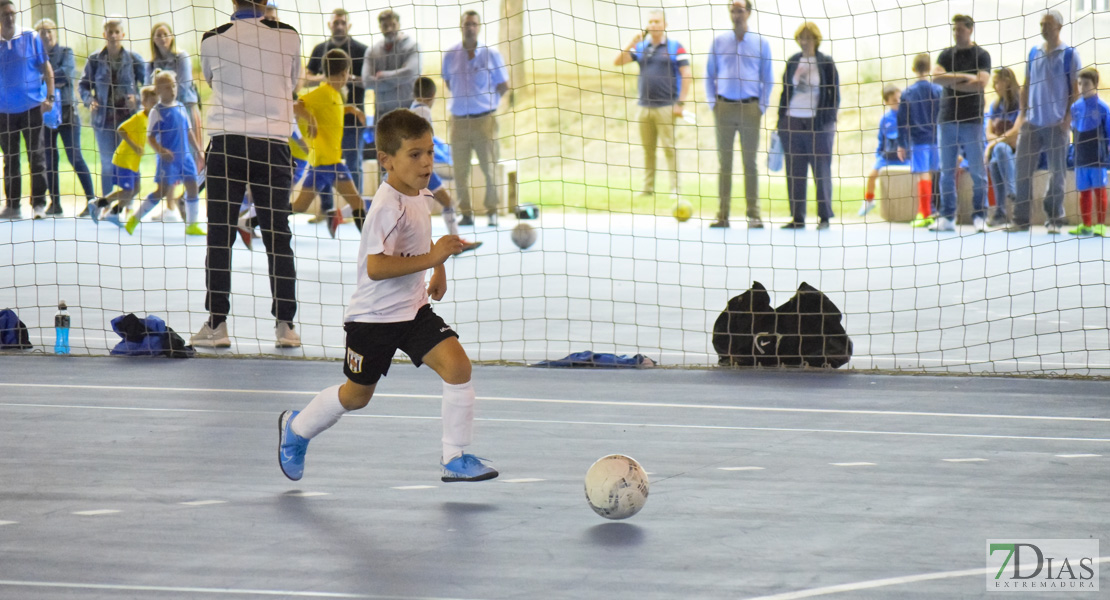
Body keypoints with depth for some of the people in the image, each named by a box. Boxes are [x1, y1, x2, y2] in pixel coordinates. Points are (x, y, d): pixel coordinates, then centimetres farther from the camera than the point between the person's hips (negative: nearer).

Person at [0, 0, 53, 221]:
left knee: (36, 157, -2)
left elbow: (46, 68, 1)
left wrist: (49, 97, -7)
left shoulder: (31, 38, -1)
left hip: (32, 108, -2)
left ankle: (39, 203, 1)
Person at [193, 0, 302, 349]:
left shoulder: (213, 40, -1)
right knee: (277, 236, 6)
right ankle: (285, 324, 6)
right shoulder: (288, 36, 0)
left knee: (220, 235, 4)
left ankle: (217, 323, 2)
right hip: (274, 142, 1)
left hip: (226, 143, -1)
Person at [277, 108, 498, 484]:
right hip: (374, 315, -7)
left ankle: (455, 458, -5)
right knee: (357, 395, 11)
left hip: (414, 309, 7)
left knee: (457, 365, -13)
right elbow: (376, 267, -34)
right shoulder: (388, 207, -25)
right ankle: (297, 429, 39)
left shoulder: (420, 195, 3)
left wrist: (439, 270, 13)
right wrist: (430, 259, -39)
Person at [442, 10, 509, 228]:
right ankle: (466, 212, 11)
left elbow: (503, 85, 6)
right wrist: (463, 98, 10)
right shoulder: (450, 55, 5)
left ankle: (492, 211, 5)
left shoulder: (491, 54, -1)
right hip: (458, 119, 2)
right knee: (460, 170, 2)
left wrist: (486, 100, 5)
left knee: (490, 168, -4)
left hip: (485, 118, -2)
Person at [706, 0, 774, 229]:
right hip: (724, 108, 1)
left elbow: (768, 79, 9)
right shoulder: (719, 42, 9)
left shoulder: (760, 43, 6)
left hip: (750, 107, -1)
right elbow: (709, 75, 13)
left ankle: (754, 214, -1)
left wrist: (762, 107, 0)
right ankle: (723, 214, 1)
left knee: (750, 162, -2)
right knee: (724, 162, 0)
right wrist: (713, 103, 3)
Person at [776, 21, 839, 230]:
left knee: (822, 171, 0)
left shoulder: (826, 63, 2)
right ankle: (797, 218, 7)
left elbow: (834, 94, 3)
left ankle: (824, 216, 7)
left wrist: (831, 120, -4)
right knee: (794, 173, 3)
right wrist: (781, 120, 10)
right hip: (793, 123, 3)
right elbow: (785, 92, 15)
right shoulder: (792, 62, 11)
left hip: (818, 124, -3)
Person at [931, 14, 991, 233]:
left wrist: (952, 82, -7)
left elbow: (980, 84, -13)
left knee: (978, 171, -3)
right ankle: (947, 217, 8)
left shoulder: (981, 55, 0)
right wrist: (964, 77, -12)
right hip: (947, 119, 3)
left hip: (972, 120, -3)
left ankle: (979, 217, 2)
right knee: (947, 172, 4)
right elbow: (936, 77, -5)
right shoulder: (947, 54, 11)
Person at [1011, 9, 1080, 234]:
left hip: (1057, 123, -4)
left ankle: (1054, 219, 9)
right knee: (1022, 170, -1)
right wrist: (1022, 114, 6)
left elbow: (1076, 89, -1)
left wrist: (1068, 117, -9)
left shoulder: (1069, 54, 0)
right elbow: (1027, 86, 15)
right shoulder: (1034, 53, 12)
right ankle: (1021, 219, 4)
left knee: (1057, 173, 1)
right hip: (1032, 122, 4)